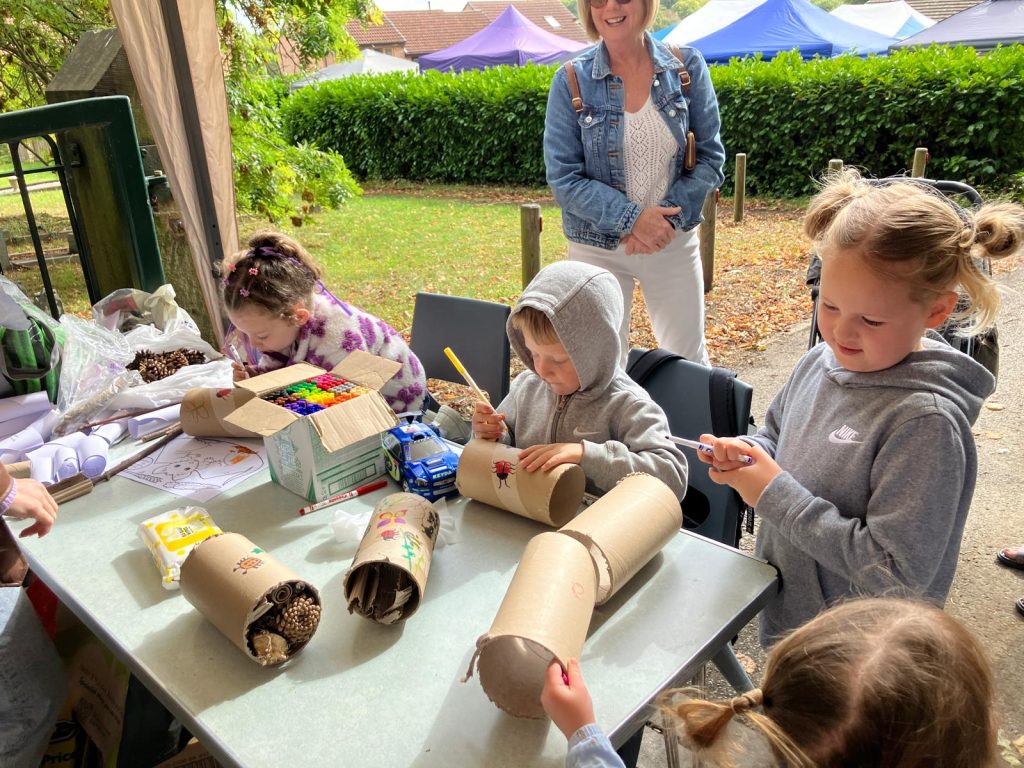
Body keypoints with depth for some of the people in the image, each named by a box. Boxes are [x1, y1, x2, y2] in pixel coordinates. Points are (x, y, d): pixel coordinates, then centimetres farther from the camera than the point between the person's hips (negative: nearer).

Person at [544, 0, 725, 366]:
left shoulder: (687, 66, -3)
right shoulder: (571, 81, -7)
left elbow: (710, 159, -1)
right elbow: (563, 179, -10)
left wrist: (669, 216, -16)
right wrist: (632, 218, -21)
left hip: (674, 240, 2)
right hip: (598, 247, -1)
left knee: (690, 362, 12)